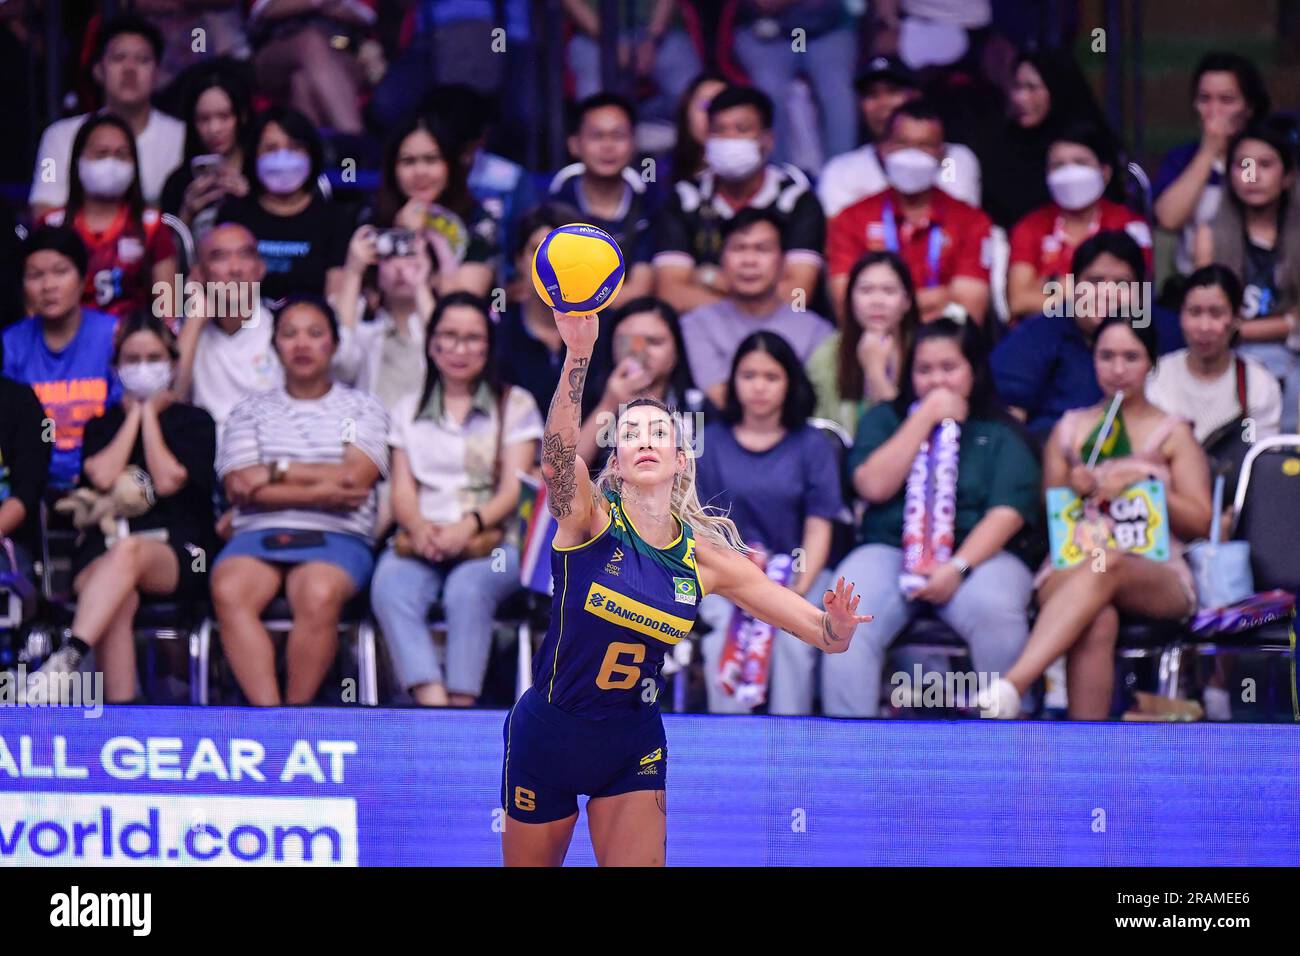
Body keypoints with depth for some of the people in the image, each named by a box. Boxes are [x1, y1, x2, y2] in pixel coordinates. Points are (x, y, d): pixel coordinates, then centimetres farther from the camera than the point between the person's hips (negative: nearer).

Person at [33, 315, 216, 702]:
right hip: (103, 548, 2)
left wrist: (150, 414, 7)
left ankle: (68, 658, -57)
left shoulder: (195, 422, 16)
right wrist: (135, 416, 9)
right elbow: (103, 477, 0)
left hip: (178, 556, -2)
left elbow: (166, 480, -2)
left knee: (128, 551, -40)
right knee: (120, 601, -36)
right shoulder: (101, 425, 23)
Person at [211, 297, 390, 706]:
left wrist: (276, 472, 3)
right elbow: (240, 486, 5)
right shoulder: (251, 411, 21)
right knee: (229, 591, -34)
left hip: (336, 537, -1)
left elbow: (354, 479, 1)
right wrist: (320, 492, -5)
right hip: (257, 534, 1)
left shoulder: (363, 408, 18)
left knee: (319, 595, -38)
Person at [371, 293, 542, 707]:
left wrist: (470, 526, -17)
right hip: (421, 538, 2)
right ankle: (434, 706, -48)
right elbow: (402, 491, 11)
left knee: (469, 587, -37)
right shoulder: (409, 411, 22)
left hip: (494, 538, -2)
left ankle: (462, 702, -42)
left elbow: (514, 490, 3)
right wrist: (420, 528, -13)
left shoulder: (516, 405, 14)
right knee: (390, 587, -33)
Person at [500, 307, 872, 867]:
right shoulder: (591, 521, -12)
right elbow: (557, 457, -36)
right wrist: (578, 353, -52)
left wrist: (836, 625, -32)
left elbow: (825, 634, -5)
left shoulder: (705, 556, -4)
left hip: (633, 745, 2)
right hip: (546, 735, -2)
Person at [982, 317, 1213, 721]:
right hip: (1071, 565, 1)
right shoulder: (1069, 429, 22)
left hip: (1157, 577, -1)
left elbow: (1199, 521, 7)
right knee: (1098, 622, -38)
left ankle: (1010, 686, -55)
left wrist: (1145, 483, -7)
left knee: (1107, 567, -40)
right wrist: (1074, 490, -1)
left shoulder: (1172, 434, 16)